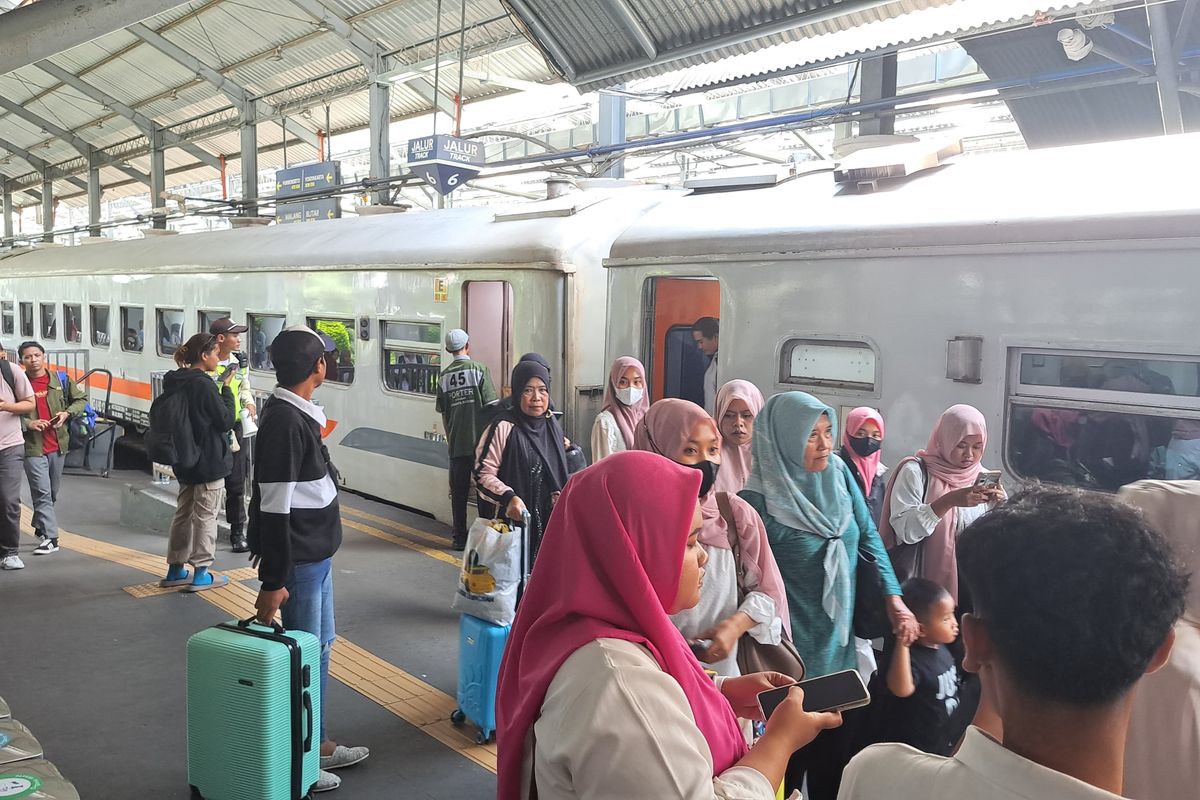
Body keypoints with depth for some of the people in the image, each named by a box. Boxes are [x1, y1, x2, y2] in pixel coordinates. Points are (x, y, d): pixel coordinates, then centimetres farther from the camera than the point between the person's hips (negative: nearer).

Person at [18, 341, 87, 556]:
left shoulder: (60, 379, 7)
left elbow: (81, 400, 16)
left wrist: (67, 413, -2)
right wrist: (27, 423, -17)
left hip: (58, 445, 4)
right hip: (33, 448, -4)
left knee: (52, 493, 15)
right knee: (42, 493, -9)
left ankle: (40, 527, 35)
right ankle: (50, 538, -7)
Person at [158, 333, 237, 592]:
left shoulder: (175, 383, 5)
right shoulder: (204, 385, -20)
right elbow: (226, 421, -15)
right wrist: (226, 388, -8)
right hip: (210, 461, -8)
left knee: (183, 512, 17)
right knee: (205, 515, 1)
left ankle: (175, 570, 24)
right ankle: (201, 574, 8)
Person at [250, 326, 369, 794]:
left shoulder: (298, 415, 7)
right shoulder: (284, 423, -22)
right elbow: (273, 510, -24)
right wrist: (272, 582, -22)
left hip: (316, 554, 10)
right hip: (299, 561, -10)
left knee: (319, 646, 19)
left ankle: (317, 744, 34)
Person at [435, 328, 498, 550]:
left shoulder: (444, 376, 6)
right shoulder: (479, 369, -5)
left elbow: (443, 413, 10)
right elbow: (491, 406, -8)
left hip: (456, 443, 3)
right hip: (480, 440, -3)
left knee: (458, 492, 8)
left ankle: (460, 538, 11)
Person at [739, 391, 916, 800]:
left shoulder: (839, 473, -1)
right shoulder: (760, 498, -17)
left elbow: (868, 536, 6)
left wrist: (894, 599, -4)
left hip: (841, 647, 5)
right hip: (791, 659, -5)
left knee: (836, 759, 18)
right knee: (787, 764, 11)